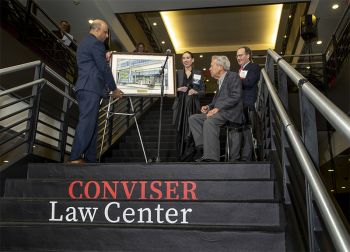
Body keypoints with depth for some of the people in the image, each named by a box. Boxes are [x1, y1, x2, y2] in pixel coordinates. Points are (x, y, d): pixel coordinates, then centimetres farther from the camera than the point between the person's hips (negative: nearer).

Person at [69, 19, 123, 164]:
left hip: (85, 88, 10)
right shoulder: (96, 43, -5)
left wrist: (104, 58, 20)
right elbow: (104, 68, -8)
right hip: (90, 89, -10)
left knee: (91, 124, 7)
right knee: (87, 123, -14)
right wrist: (114, 89, 0)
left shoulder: (84, 43, 26)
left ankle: (90, 159, 7)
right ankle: (76, 158, -17)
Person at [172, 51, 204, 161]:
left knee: (191, 132, -10)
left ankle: (188, 158, -1)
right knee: (180, 131, 1)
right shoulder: (178, 73, 11)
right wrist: (178, 89, -9)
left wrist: (196, 92, -12)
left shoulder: (198, 73, 8)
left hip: (193, 106, -1)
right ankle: (180, 157, 11)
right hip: (180, 106, 1)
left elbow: (203, 91, 7)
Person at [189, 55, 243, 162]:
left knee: (209, 121, -34)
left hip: (230, 112, -9)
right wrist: (209, 107, 6)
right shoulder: (220, 80, 25)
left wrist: (217, 108, -20)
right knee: (193, 118, -3)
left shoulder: (233, 76, -3)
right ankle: (202, 146, -16)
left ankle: (211, 157, -35)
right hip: (219, 112, 10)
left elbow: (235, 97, -15)